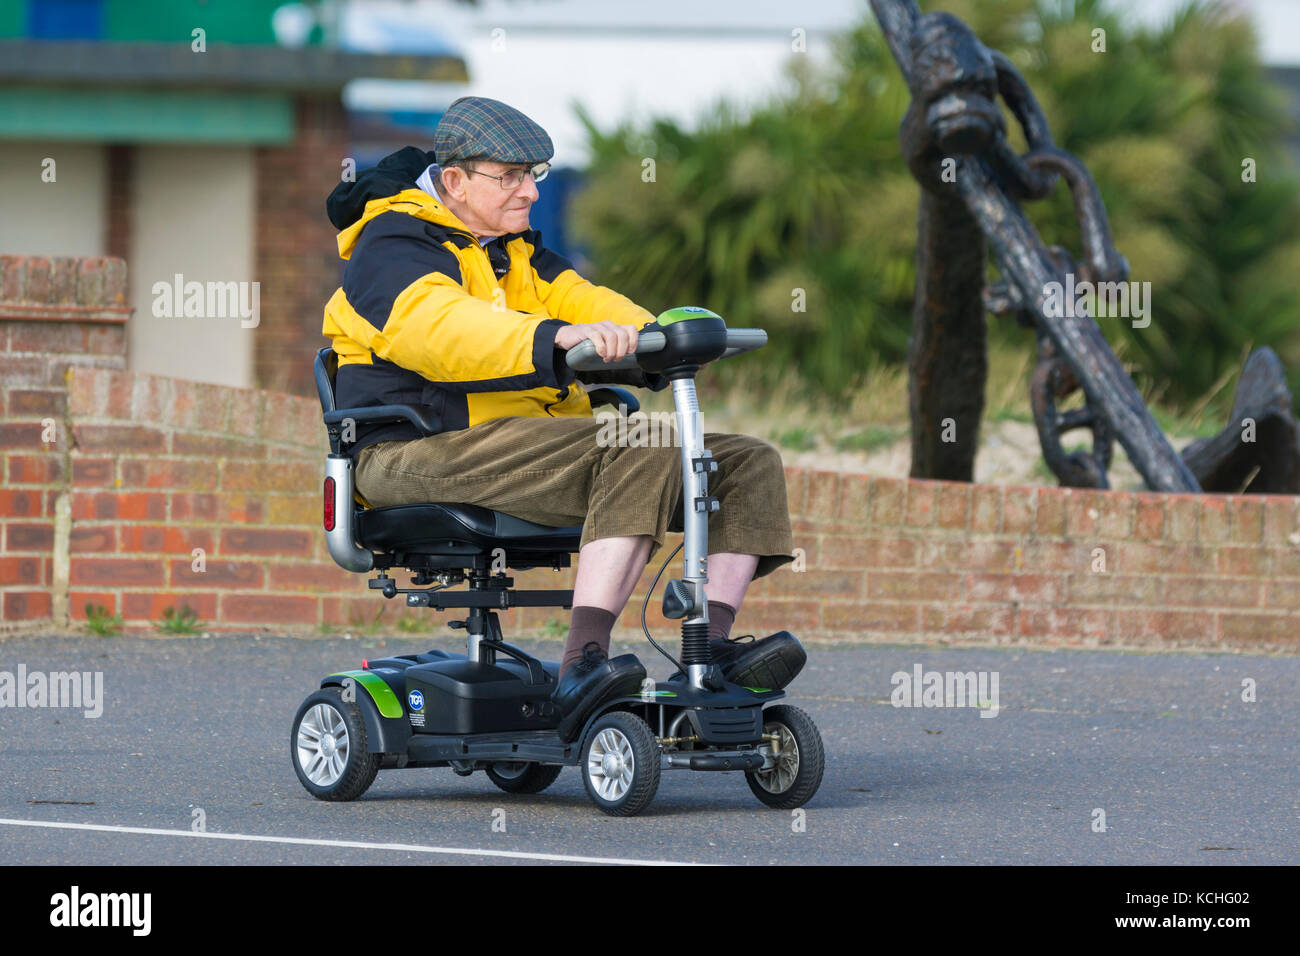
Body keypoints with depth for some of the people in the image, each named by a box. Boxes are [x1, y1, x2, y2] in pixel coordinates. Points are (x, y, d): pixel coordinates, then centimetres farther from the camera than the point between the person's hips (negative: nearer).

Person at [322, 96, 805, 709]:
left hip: (535, 438, 9)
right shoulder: (390, 249, -4)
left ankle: (713, 643, -18)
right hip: (423, 451, -9)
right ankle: (584, 661, -42)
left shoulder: (514, 253, 26)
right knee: (641, 453, -33)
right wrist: (556, 338, -40)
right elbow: (439, 326, -25)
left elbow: (573, 298, 11)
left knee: (748, 463, -3)